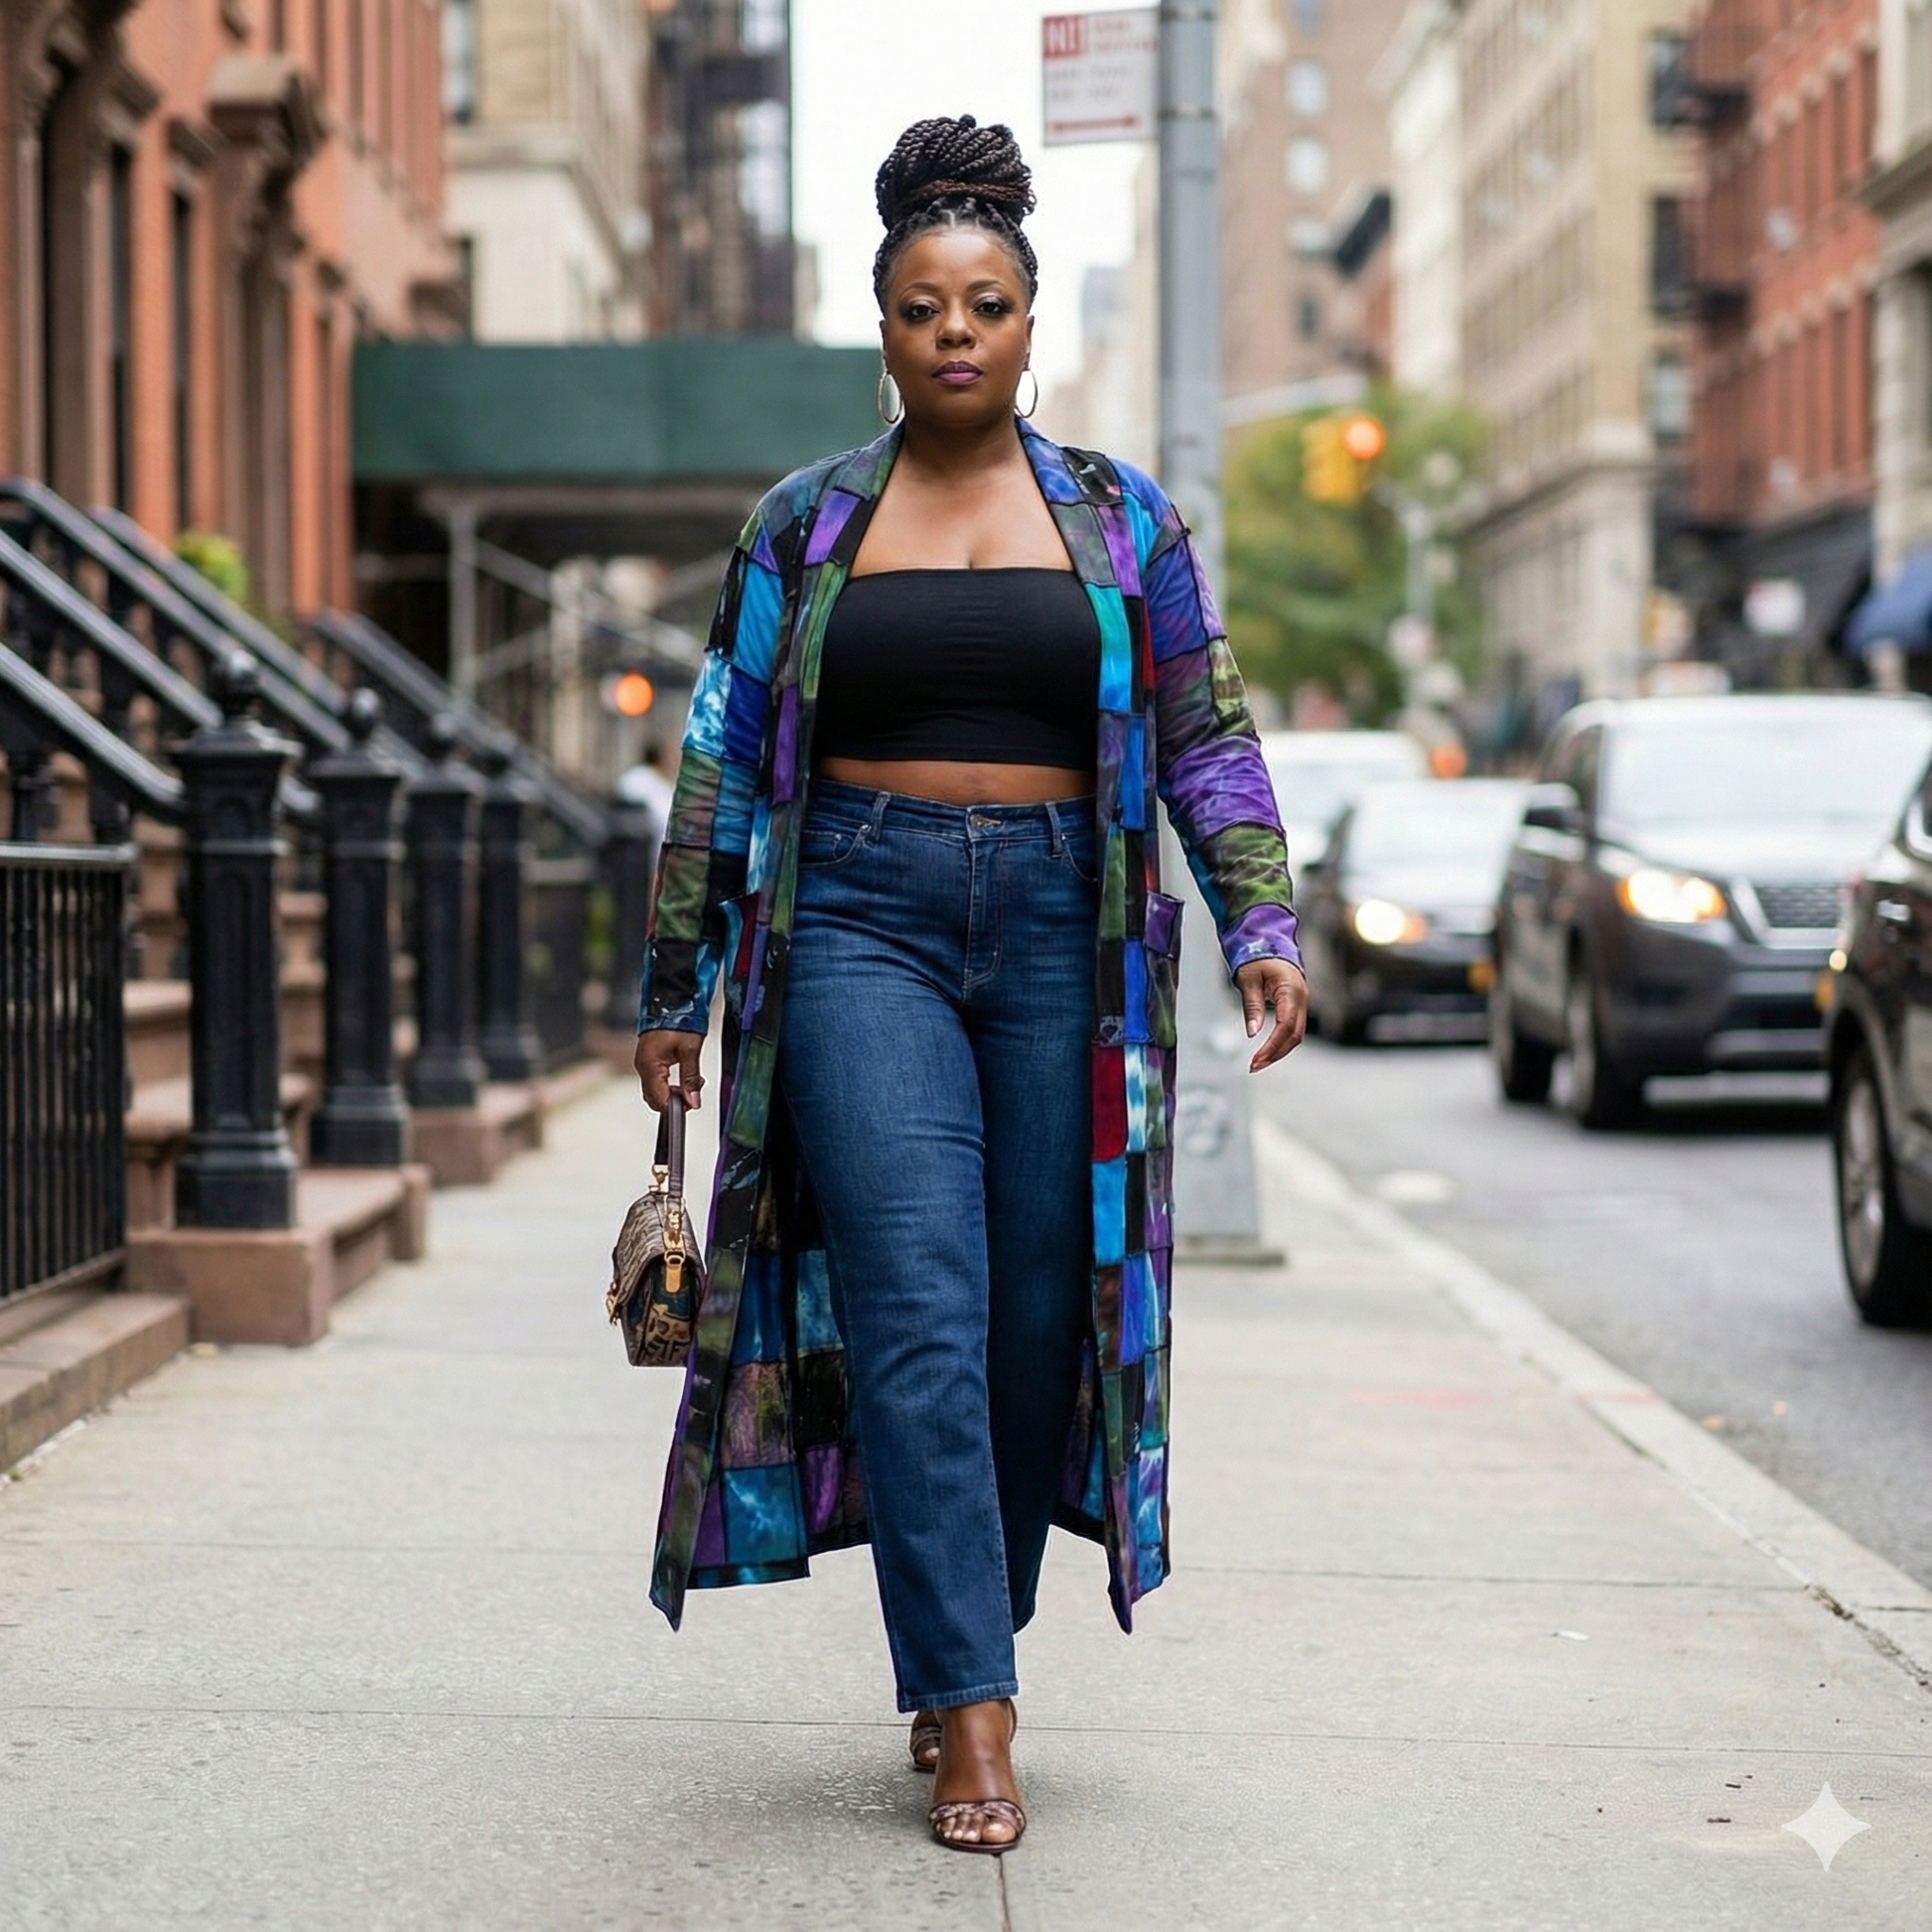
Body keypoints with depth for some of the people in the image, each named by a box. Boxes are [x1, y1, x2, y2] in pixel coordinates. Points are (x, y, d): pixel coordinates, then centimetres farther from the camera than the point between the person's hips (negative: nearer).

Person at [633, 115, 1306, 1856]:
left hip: (1061, 933, 1)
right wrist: (678, 990, 9)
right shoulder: (805, 525, 9)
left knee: (1040, 1319, 3)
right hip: (862, 927, -1)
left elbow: (1207, 739, 7)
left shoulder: (1120, 519, 10)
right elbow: (723, 765, 10)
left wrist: (1262, 924, -6)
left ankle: (962, 1647, 22)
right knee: (919, 1317, -13)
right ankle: (971, 1718, -12)